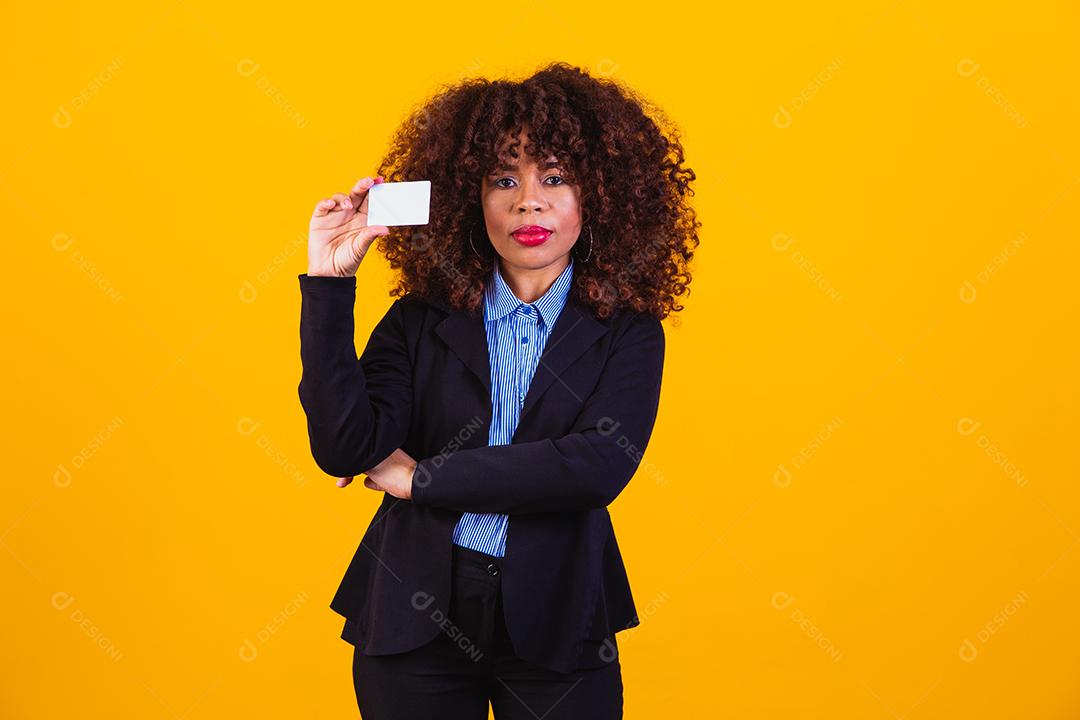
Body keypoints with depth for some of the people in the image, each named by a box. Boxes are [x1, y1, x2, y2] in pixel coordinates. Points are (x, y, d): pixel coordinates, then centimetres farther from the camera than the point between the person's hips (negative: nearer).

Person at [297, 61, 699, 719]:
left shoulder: (627, 331, -1)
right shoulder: (420, 320, 3)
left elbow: (601, 465, -17)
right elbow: (344, 449, -10)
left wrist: (424, 477, -12)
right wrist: (330, 285, -15)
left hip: (556, 632, -1)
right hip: (415, 617, 1)